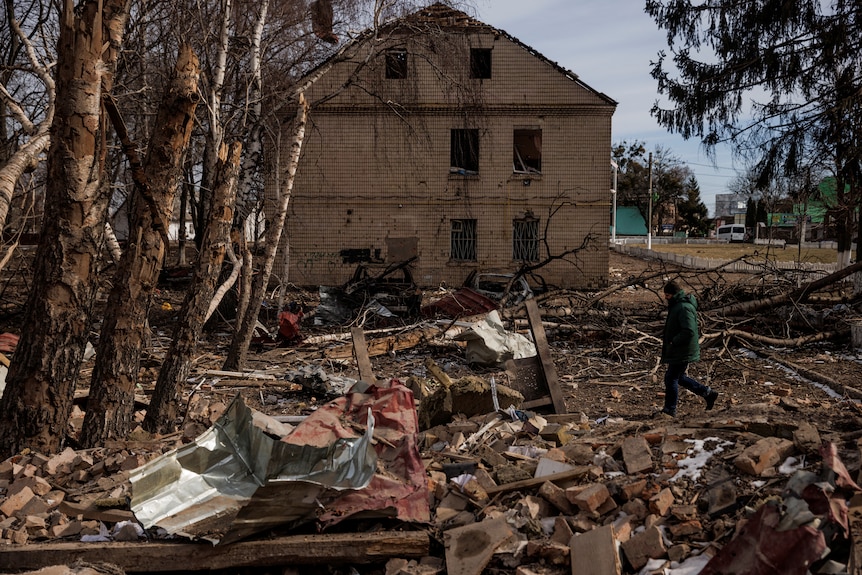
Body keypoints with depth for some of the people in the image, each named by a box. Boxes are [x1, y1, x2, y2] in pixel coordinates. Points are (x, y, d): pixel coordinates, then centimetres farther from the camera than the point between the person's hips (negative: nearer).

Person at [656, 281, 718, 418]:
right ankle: (708, 393, 28)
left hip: (682, 352, -11)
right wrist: (666, 338, 9)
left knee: (671, 378, -3)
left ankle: (670, 410, 9)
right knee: (679, 377, 19)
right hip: (676, 351, 11)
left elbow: (689, 332, -29)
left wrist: (673, 341, -21)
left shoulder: (684, 308, -22)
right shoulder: (676, 305, 11)